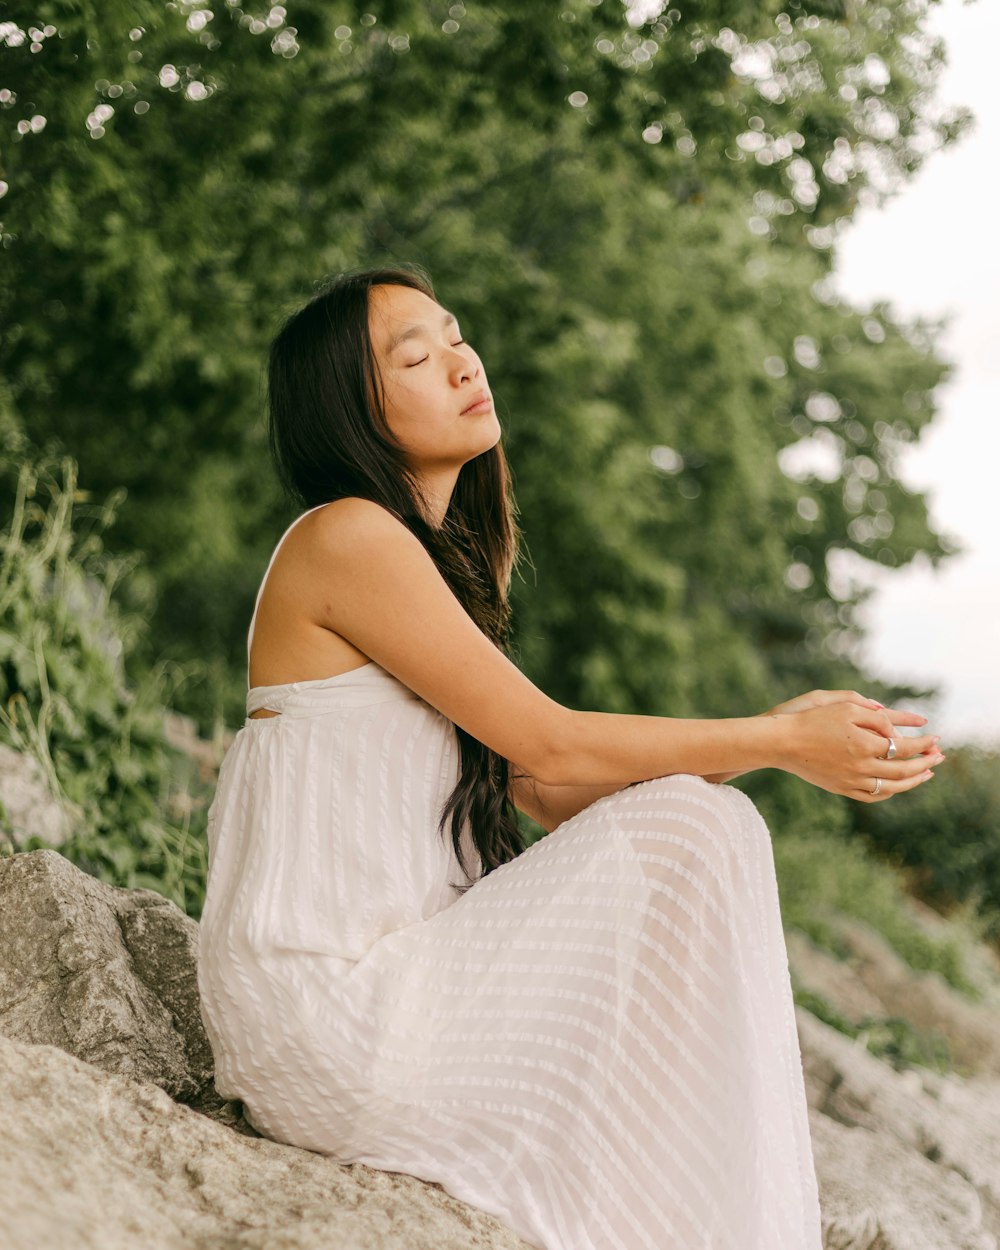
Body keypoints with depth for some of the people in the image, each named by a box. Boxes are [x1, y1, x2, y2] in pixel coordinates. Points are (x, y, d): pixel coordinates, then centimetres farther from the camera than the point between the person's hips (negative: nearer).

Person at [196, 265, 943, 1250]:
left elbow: (552, 798, 8)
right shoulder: (345, 537, -12)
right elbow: (546, 743, -14)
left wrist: (766, 737, -1)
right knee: (684, 837, -13)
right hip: (324, 1008, -9)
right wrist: (777, 745, -7)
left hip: (385, 968, 9)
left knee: (704, 820, 4)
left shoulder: (433, 559, 17)